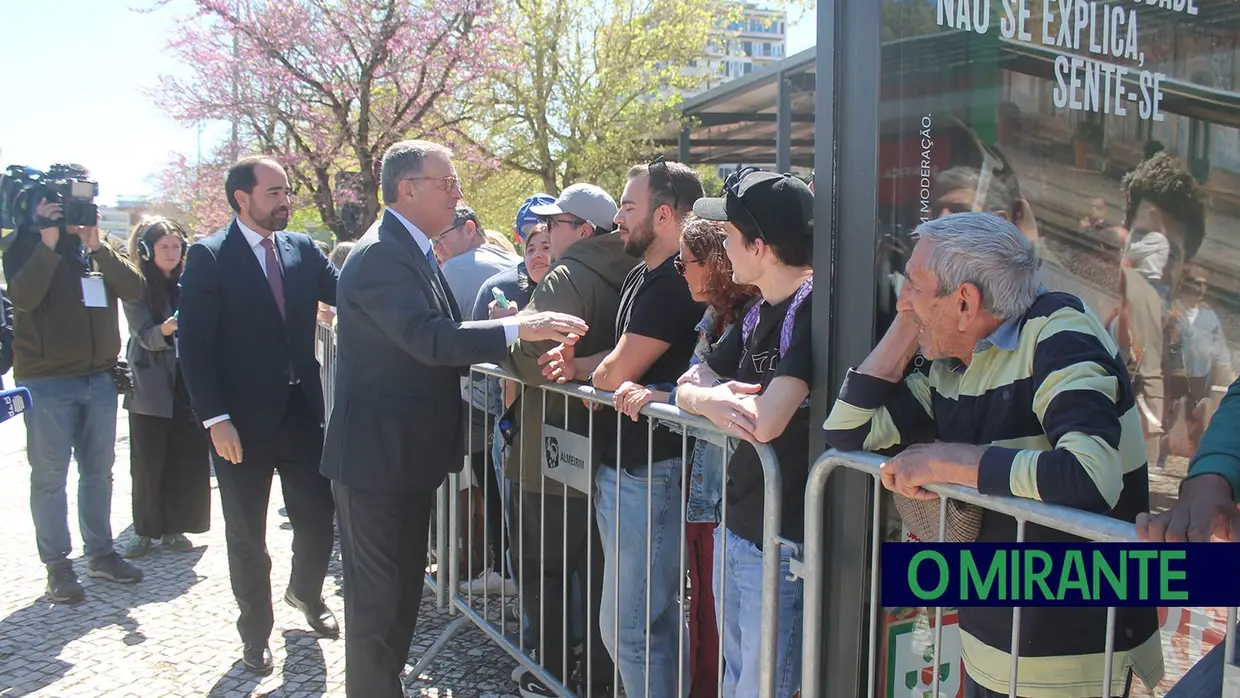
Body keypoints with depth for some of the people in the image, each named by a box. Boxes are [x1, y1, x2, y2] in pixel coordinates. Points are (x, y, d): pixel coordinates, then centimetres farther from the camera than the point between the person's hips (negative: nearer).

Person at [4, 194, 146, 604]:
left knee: (99, 471, 12)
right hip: (46, 381, -5)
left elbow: (134, 288, -5)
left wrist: (97, 246, -15)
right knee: (50, 476, 1)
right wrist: (48, 244, -23)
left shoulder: (100, 249, 10)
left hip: (99, 377, 5)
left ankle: (101, 553, 23)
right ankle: (57, 565, 9)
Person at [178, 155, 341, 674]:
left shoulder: (302, 249, 5)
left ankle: (306, 592, 41)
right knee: (247, 535, 10)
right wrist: (215, 418, -16)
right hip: (243, 421, -4)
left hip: (302, 411, 4)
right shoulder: (209, 257, -9)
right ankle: (255, 629, 31)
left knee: (318, 520, 11)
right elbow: (194, 343, -11)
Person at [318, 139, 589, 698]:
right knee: (377, 594, 2)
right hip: (376, 455, -10)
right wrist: (517, 328, -33)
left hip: (408, 451, 10)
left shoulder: (415, 252, 13)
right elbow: (428, 338, -31)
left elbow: (438, 338, 17)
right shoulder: (381, 255, -19)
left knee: (404, 585, 22)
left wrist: (496, 334, 1)